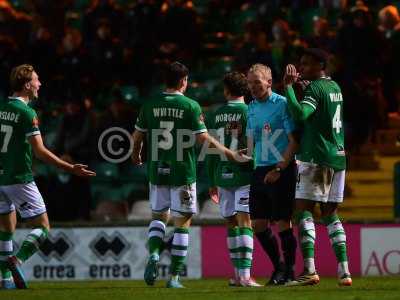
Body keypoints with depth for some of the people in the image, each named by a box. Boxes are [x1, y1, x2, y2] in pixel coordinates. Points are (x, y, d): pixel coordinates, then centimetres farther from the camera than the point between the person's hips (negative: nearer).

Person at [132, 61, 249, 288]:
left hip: (157, 171, 3)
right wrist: (230, 154, -3)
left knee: (159, 216, 19)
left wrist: (136, 155, 30)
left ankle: (154, 255, -9)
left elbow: (138, 136, 9)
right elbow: (203, 138, -12)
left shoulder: (150, 105, 2)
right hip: (183, 172, -3)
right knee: (183, 222, 5)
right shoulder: (191, 106, -8)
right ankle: (174, 276, 2)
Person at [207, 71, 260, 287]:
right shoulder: (248, 112, -5)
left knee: (231, 224, 12)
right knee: (244, 222, -8)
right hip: (244, 174, -4)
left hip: (222, 175, 4)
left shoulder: (217, 115, 7)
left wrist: (212, 183, 17)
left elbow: (211, 152, 10)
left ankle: (238, 274, 17)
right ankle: (244, 275, -18)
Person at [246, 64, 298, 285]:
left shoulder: (282, 104, -8)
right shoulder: (251, 108, 13)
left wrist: (279, 169, -17)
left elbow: (294, 141, -11)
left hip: (282, 170, -7)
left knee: (283, 222, -4)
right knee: (258, 224, 6)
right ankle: (278, 267, 21)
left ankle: (289, 271, 6)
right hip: (259, 171, 7)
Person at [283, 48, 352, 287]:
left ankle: (310, 270, -16)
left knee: (304, 211, -6)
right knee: (331, 214, 11)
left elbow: (300, 113, -27)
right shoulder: (335, 87, 16)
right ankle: (344, 271, 3)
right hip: (338, 157, 8)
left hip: (316, 158, -8)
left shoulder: (315, 89, -10)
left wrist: (288, 87, -20)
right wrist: (299, 83, 30)